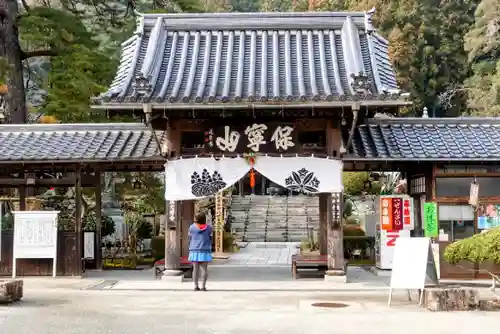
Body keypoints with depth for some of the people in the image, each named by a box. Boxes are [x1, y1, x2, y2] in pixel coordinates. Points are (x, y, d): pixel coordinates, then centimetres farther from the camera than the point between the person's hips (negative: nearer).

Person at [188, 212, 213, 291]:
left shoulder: (192, 227, -3)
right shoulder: (208, 228, -2)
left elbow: (190, 239, 8)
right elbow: (210, 239, 4)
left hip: (194, 251, 1)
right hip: (205, 251, 0)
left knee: (195, 269, 3)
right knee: (204, 269, 2)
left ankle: (196, 286, 1)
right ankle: (203, 286, -2)